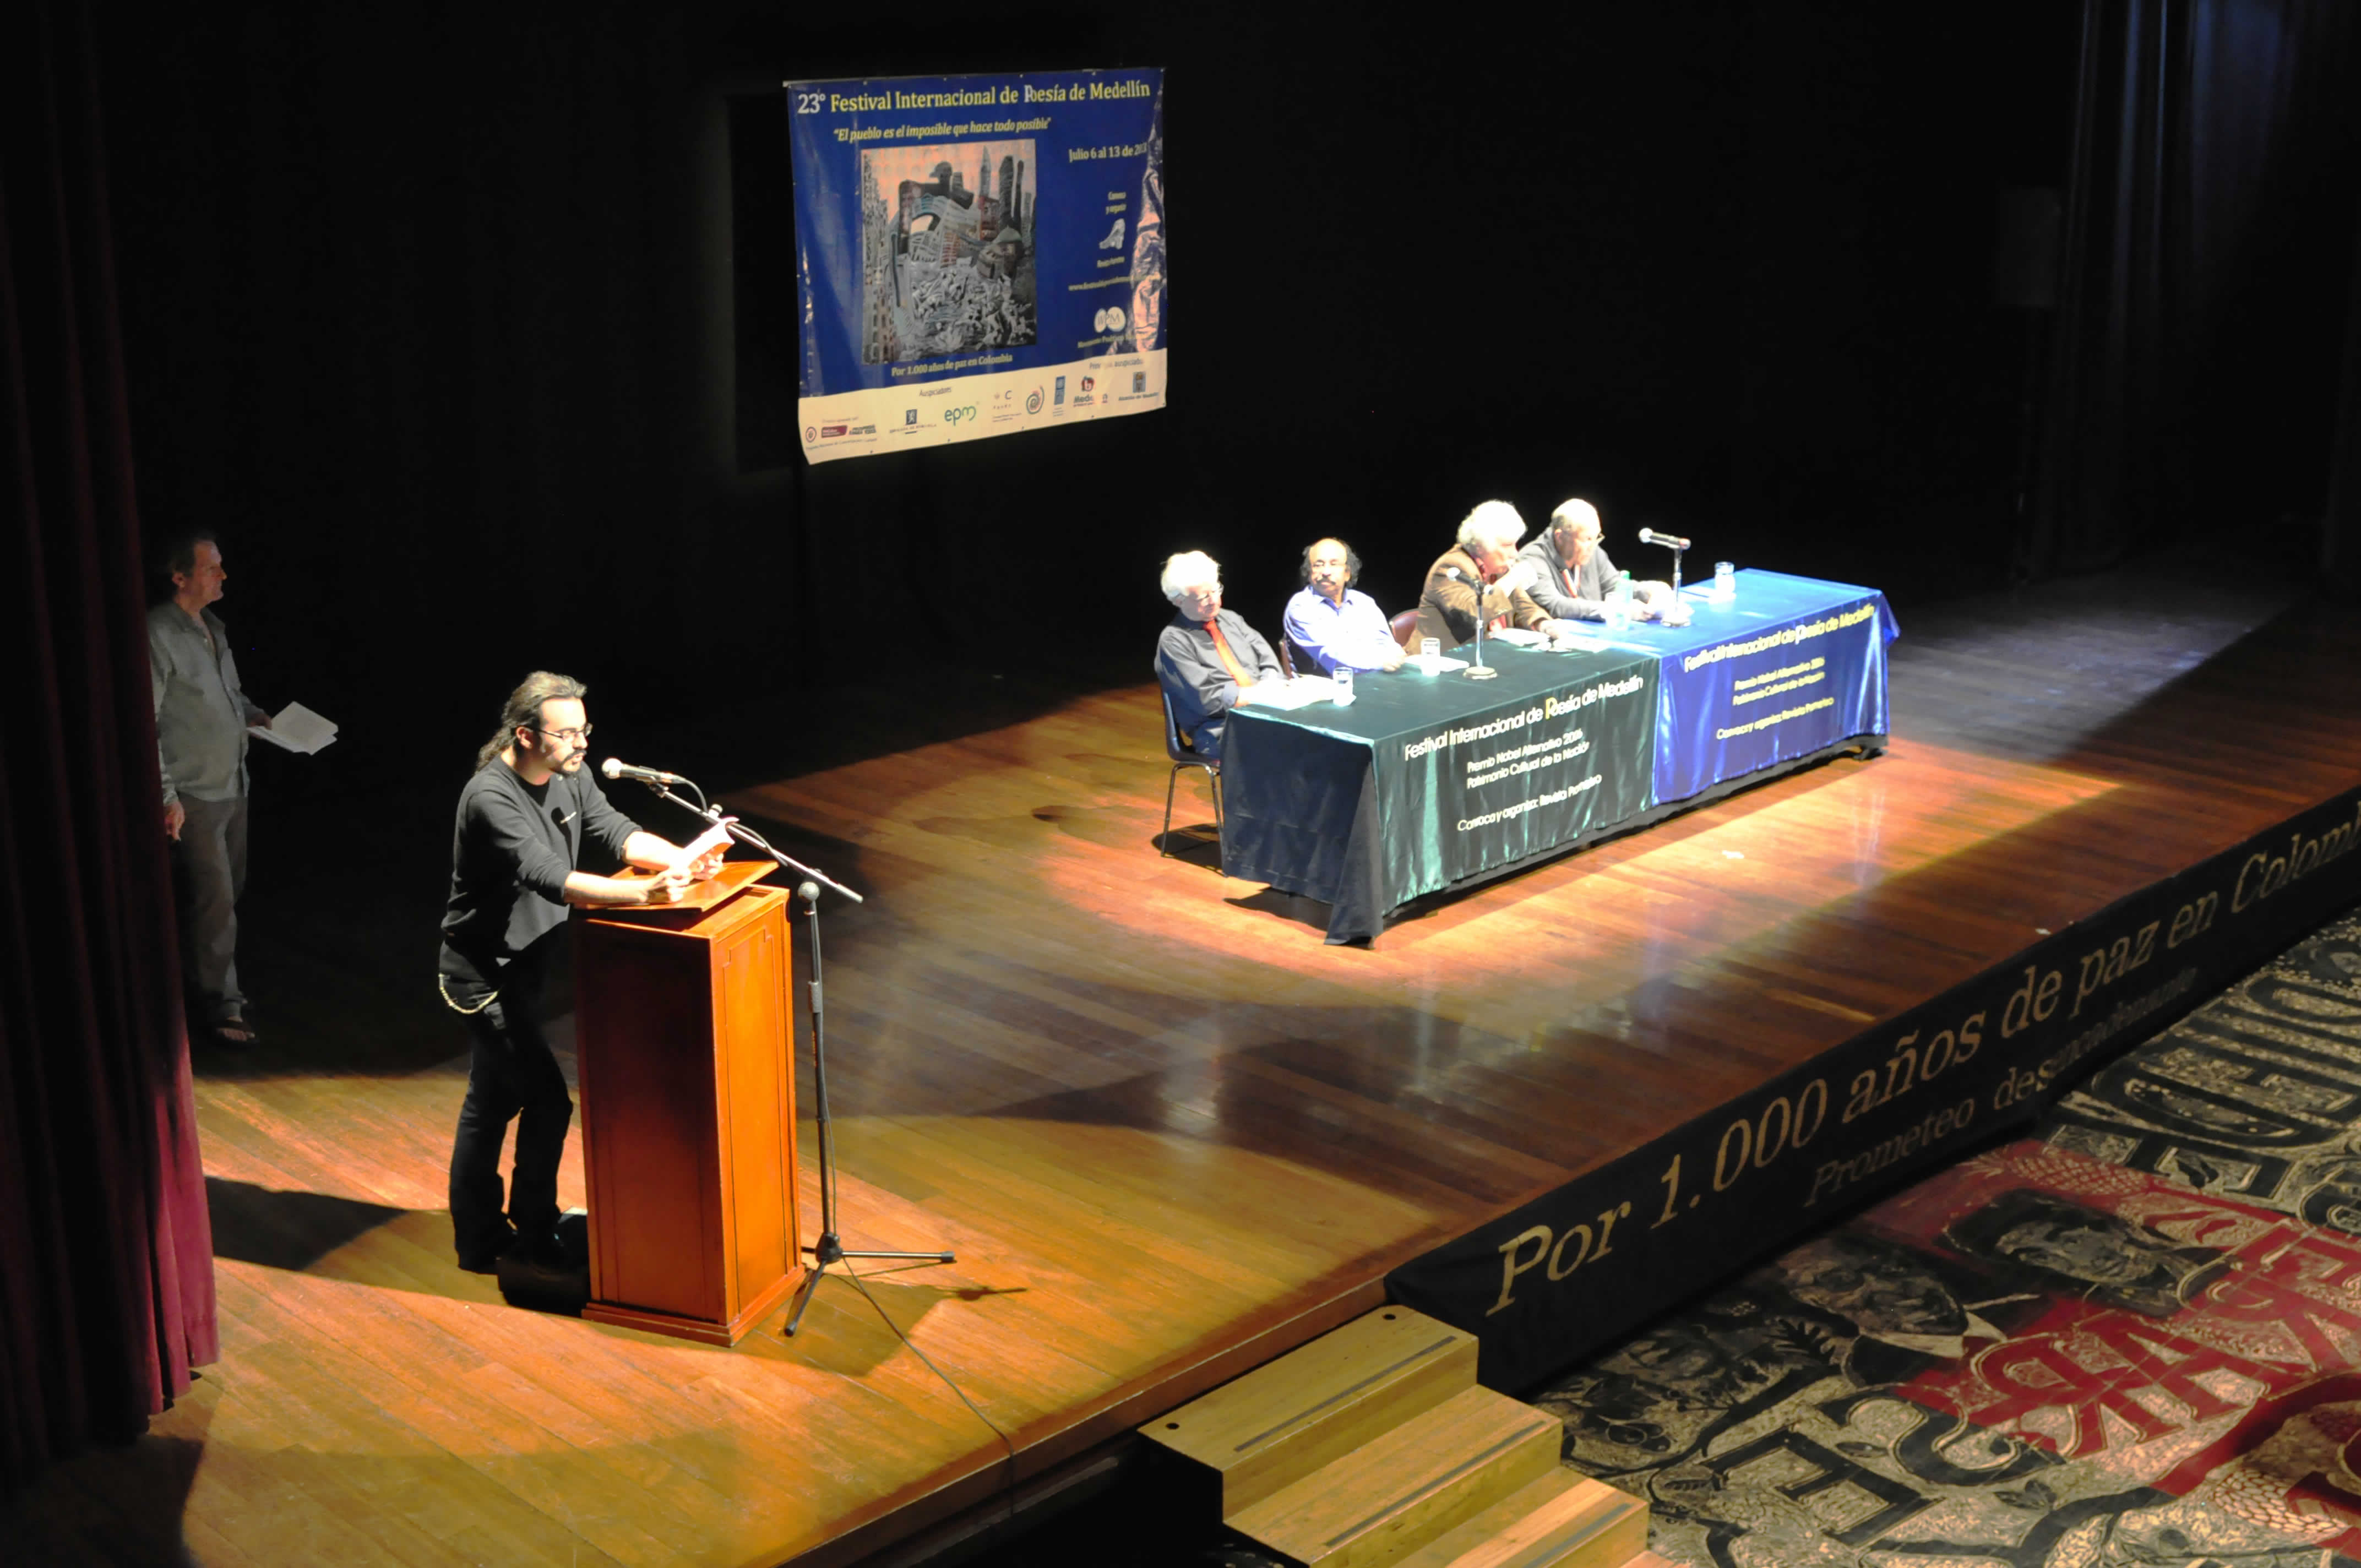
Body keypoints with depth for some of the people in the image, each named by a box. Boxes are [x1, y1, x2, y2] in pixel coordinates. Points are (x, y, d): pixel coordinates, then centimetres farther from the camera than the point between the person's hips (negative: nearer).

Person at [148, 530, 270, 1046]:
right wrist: (166, 795, -20)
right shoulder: (158, 635, -17)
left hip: (233, 785, 8)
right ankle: (219, 1005, 7)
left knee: (229, 892, 14)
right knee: (213, 899, -4)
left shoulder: (214, 627, 9)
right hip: (194, 795, -8)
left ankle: (204, 979, 28)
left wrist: (255, 714, 7)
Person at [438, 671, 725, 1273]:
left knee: (492, 1099, 19)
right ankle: (534, 1235, 9)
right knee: (547, 1099, -8)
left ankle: (479, 1239, 33)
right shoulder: (491, 798, -29)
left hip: (522, 967, 10)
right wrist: (643, 893, -50)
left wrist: (681, 859, -25)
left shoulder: (569, 776, -2)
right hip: (484, 972, -10)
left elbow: (617, 833, -5)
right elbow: (551, 878, -39)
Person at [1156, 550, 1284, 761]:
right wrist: (1258, 692, -13)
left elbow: (1268, 660, 12)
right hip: (1220, 731, -6)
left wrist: (1271, 682, -11)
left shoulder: (1230, 619, 17)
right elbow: (1204, 697, -12)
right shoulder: (1173, 641, -4)